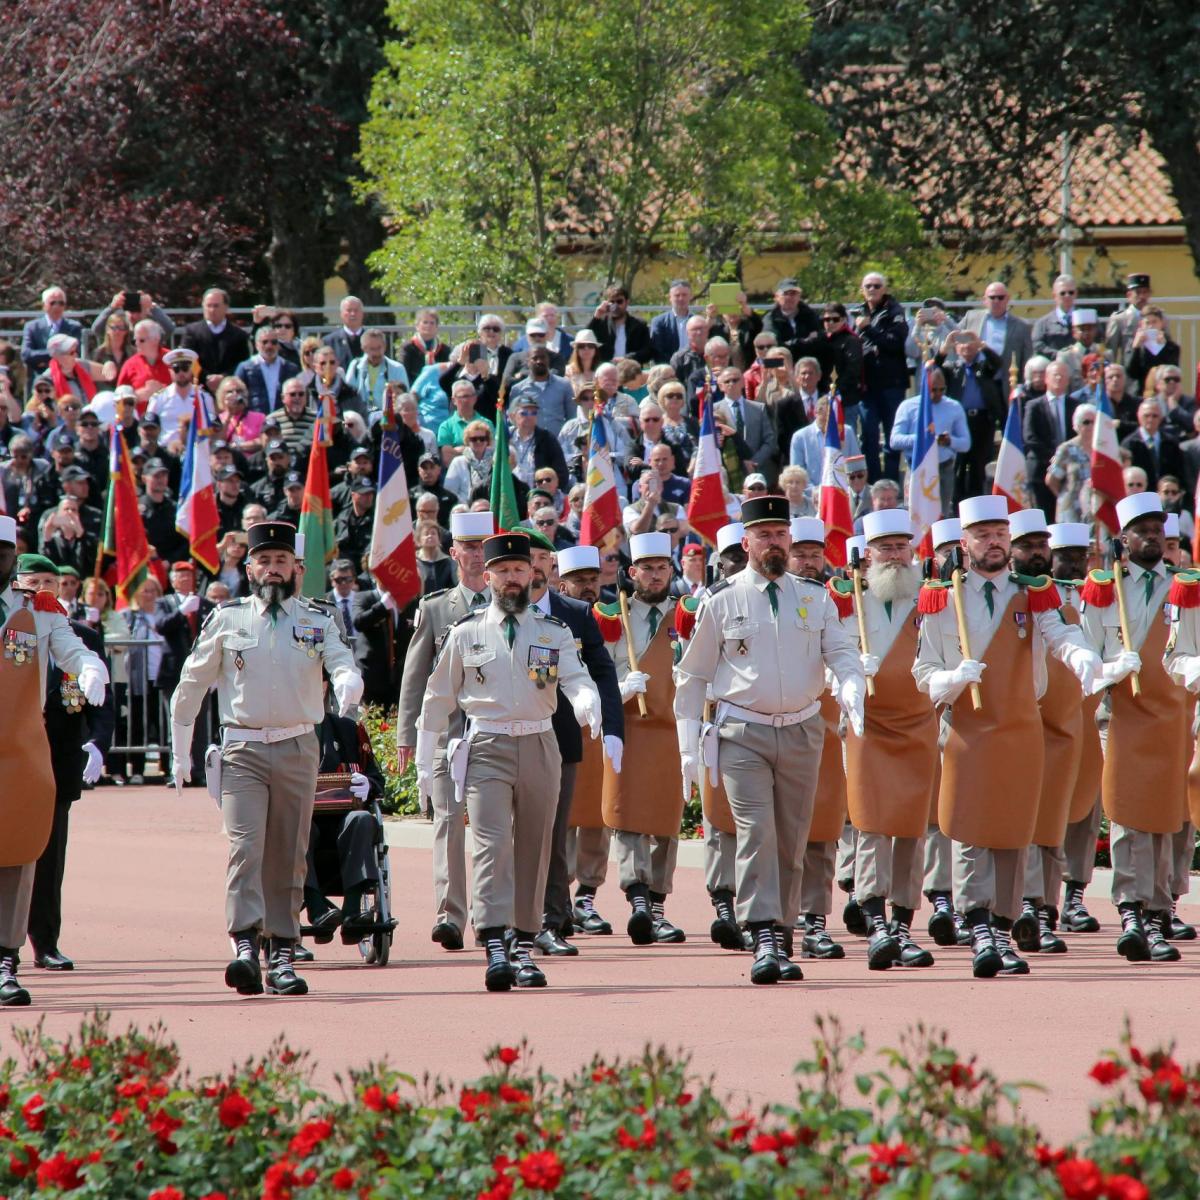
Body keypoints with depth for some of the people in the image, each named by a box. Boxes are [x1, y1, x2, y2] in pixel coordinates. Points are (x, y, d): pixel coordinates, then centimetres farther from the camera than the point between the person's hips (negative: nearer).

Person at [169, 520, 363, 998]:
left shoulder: (318, 622, 7)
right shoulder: (226, 620, 5)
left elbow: (344, 666, -8)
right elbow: (190, 686, 11)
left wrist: (348, 687, -33)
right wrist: (180, 753, 11)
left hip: (298, 749, 2)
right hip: (243, 750, -2)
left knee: (288, 856, 5)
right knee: (245, 846, -16)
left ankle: (283, 957, 8)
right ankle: (245, 948, -26)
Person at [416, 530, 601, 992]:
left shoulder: (554, 632, 7)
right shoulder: (465, 633, 5)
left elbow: (576, 678, -8)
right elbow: (437, 698, 11)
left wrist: (587, 704, -32)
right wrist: (424, 762, 10)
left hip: (540, 748, 2)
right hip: (487, 750, -2)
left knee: (533, 850, 7)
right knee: (492, 844, -16)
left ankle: (525, 949, 16)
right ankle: (495, 949, -24)